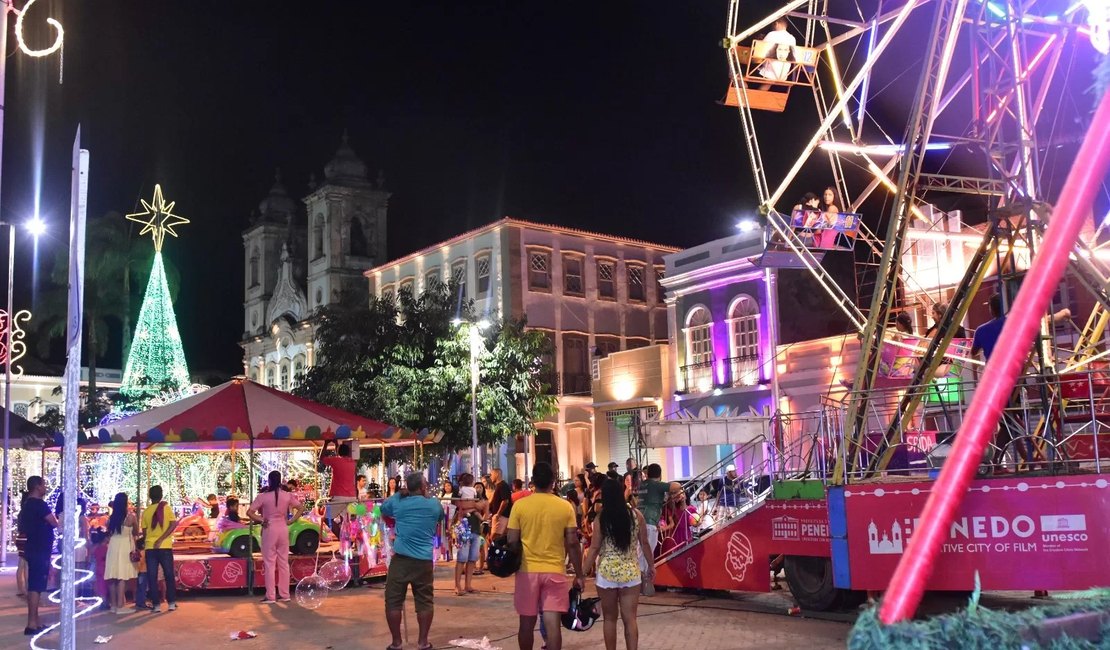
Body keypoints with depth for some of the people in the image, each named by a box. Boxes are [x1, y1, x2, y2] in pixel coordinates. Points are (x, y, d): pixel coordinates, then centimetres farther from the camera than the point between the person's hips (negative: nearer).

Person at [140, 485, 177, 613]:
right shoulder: (166, 508, -1)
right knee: (169, 575, 8)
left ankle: (156, 604, 2)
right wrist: (161, 539, -11)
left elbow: (144, 531, 8)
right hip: (165, 546, -1)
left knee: (152, 577, 5)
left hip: (150, 547, 1)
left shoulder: (146, 511, 5)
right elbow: (173, 524, -12)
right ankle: (171, 603, 8)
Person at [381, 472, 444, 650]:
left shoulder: (397, 501, 3)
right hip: (424, 560, 1)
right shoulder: (434, 504, 4)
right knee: (425, 601, 10)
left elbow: (383, 508, 25)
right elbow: (441, 517, 27)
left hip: (401, 558, -1)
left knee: (393, 601, 7)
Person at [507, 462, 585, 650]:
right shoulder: (565, 507, -3)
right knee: (552, 623, -2)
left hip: (527, 570, 0)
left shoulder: (520, 505, -4)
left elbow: (512, 541, -4)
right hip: (555, 571, 0)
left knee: (527, 622, 12)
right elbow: (572, 543, -2)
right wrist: (579, 574, 6)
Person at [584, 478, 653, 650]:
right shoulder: (636, 515, -1)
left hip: (606, 572, -1)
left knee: (610, 618, 12)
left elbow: (595, 548, -7)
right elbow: (644, 544, 5)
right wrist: (651, 565, 19)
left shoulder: (601, 518, -6)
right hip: (631, 572, 1)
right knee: (630, 619, 3)